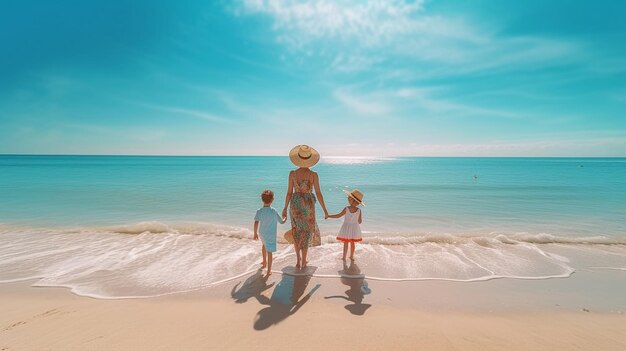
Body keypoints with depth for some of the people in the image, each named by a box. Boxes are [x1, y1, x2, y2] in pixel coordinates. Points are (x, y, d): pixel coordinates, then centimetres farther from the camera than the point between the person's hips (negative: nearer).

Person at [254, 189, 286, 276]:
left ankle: (264, 262, 47)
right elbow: (281, 222, -9)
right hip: (271, 235, -4)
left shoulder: (259, 211, -11)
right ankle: (269, 270, 9)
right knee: (269, 251, 3)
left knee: (264, 245, 31)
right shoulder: (274, 211, -17)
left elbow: (256, 223, -14)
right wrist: (285, 219, 13)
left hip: (262, 233, 4)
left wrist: (255, 233, -2)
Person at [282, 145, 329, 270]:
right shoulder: (313, 174, -12)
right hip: (308, 205, -1)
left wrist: (285, 208, 6)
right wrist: (325, 210, 1)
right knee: (306, 232, 14)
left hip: (295, 204, 1)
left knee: (297, 231, 22)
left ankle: (298, 259, 23)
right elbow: (318, 194, -9)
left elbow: (289, 193, -5)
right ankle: (303, 262, 20)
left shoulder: (292, 173, -9)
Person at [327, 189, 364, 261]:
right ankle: (351, 256, 29)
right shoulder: (359, 210, -11)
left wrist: (328, 216, 0)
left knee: (345, 243, 9)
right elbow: (360, 222, -4)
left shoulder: (346, 209, -18)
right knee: (352, 243, 17)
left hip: (346, 227, -2)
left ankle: (344, 257, 16)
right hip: (354, 228, 2)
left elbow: (338, 216, -11)